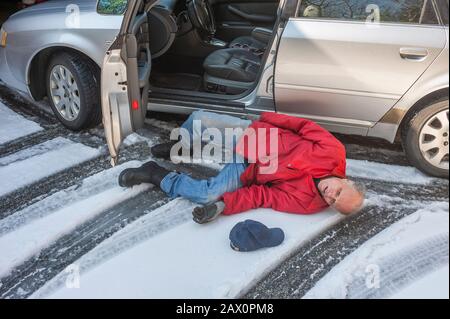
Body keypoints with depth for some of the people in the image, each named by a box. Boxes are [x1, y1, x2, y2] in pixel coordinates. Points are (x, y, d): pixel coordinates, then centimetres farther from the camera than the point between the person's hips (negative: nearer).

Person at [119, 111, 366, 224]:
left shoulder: (305, 202, -21)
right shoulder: (333, 153, -20)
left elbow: (263, 196, -21)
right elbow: (306, 127, -8)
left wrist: (222, 206, -27)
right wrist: (271, 118, -11)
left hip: (247, 171, -3)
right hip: (253, 133, 4)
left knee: (209, 194, -28)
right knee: (199, 119, -8)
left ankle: (157, 176, -1)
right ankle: (177, 148, 29)